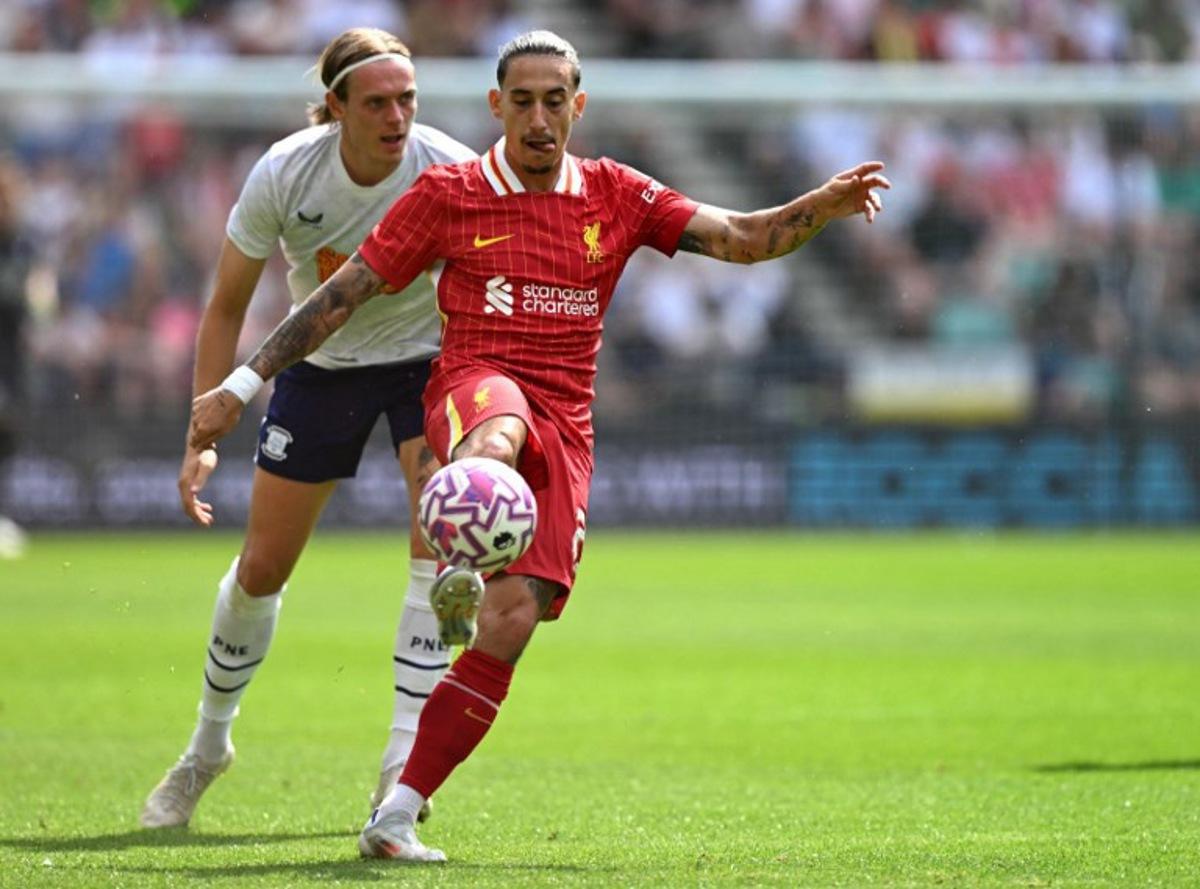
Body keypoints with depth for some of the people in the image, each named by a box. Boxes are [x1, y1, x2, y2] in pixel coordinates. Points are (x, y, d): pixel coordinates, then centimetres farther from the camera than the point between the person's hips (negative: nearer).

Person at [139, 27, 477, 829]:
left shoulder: (454, 173, -26)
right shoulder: (282, 176, -23)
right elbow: (227, 308, -11)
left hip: (428, 360, -1)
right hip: (320, 365, 1)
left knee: (442, 540, -24)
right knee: (261, 567, 5)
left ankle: (403, 763, -19)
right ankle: (208, 745, 30)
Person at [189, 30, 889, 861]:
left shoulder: (614, 194, 11)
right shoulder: (448, 193, 5)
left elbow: (740, 238, 5)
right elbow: (343, 293, 7)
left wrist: (823, 205, -15)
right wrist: (242, 385, 3)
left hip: (564, 426, 2)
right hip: (474, 384, -2)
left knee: (510, 625, -12)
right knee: (500, 430, -42)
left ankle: (396, 816, -8)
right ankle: (459, 568, -70)